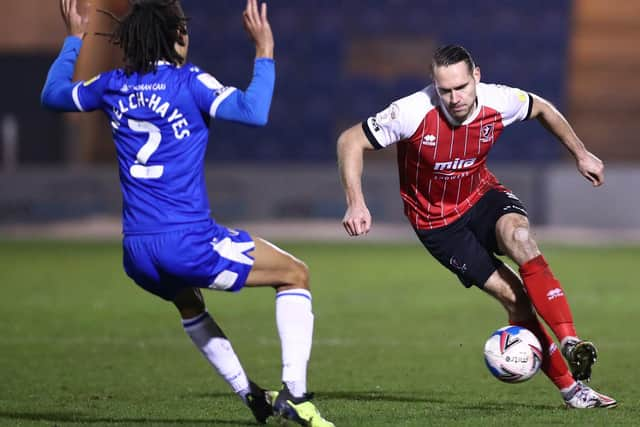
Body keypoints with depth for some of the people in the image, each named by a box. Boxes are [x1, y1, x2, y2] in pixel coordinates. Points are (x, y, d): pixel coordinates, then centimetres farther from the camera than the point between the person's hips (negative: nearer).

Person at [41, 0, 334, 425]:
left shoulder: (113, 86, 8)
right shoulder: (188, 82, -7)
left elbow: (52, 94, 26)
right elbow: (254, 112, -21)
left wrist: (73, 41, 37)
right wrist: (265, 52, -11)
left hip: (136, 254, 6)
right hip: (188, 240, -6)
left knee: (187, 302, 39)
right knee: (295, 274, 11)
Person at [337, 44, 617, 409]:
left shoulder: (499, 102, -17)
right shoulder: (413, 113, -28)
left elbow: (541, 109, 7)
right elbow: (350, 142, -18)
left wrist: (581, 153, 11)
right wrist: (356, 204, -27)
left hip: (481, 195, 2)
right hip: (437, 221, -2)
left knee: (519, 235, -33)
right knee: (512, 295, -15)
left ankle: (571, 343, -35)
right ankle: (571, 389, -9)